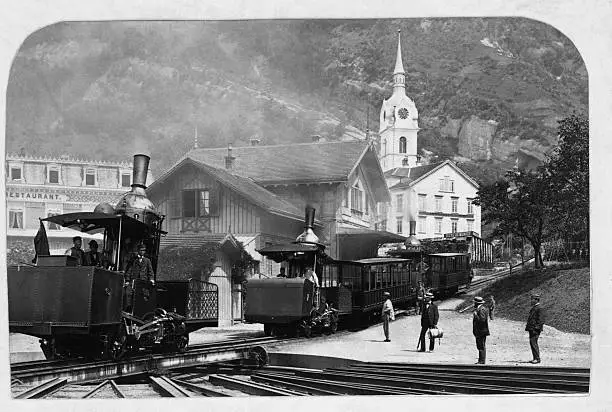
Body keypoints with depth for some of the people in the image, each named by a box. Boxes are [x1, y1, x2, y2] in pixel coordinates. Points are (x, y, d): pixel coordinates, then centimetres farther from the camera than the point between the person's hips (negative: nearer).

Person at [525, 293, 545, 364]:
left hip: (535, 329, -10)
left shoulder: (539, 308, -12)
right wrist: (528, 327, 21)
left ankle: (537, 358, -10)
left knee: (533, 343, -13)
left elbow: (540, 320, -17)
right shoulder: (533, 308, 19)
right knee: (532, 343, 10)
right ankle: (535, 358, 15)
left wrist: (537, 328, -22)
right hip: (531, 329, 10)